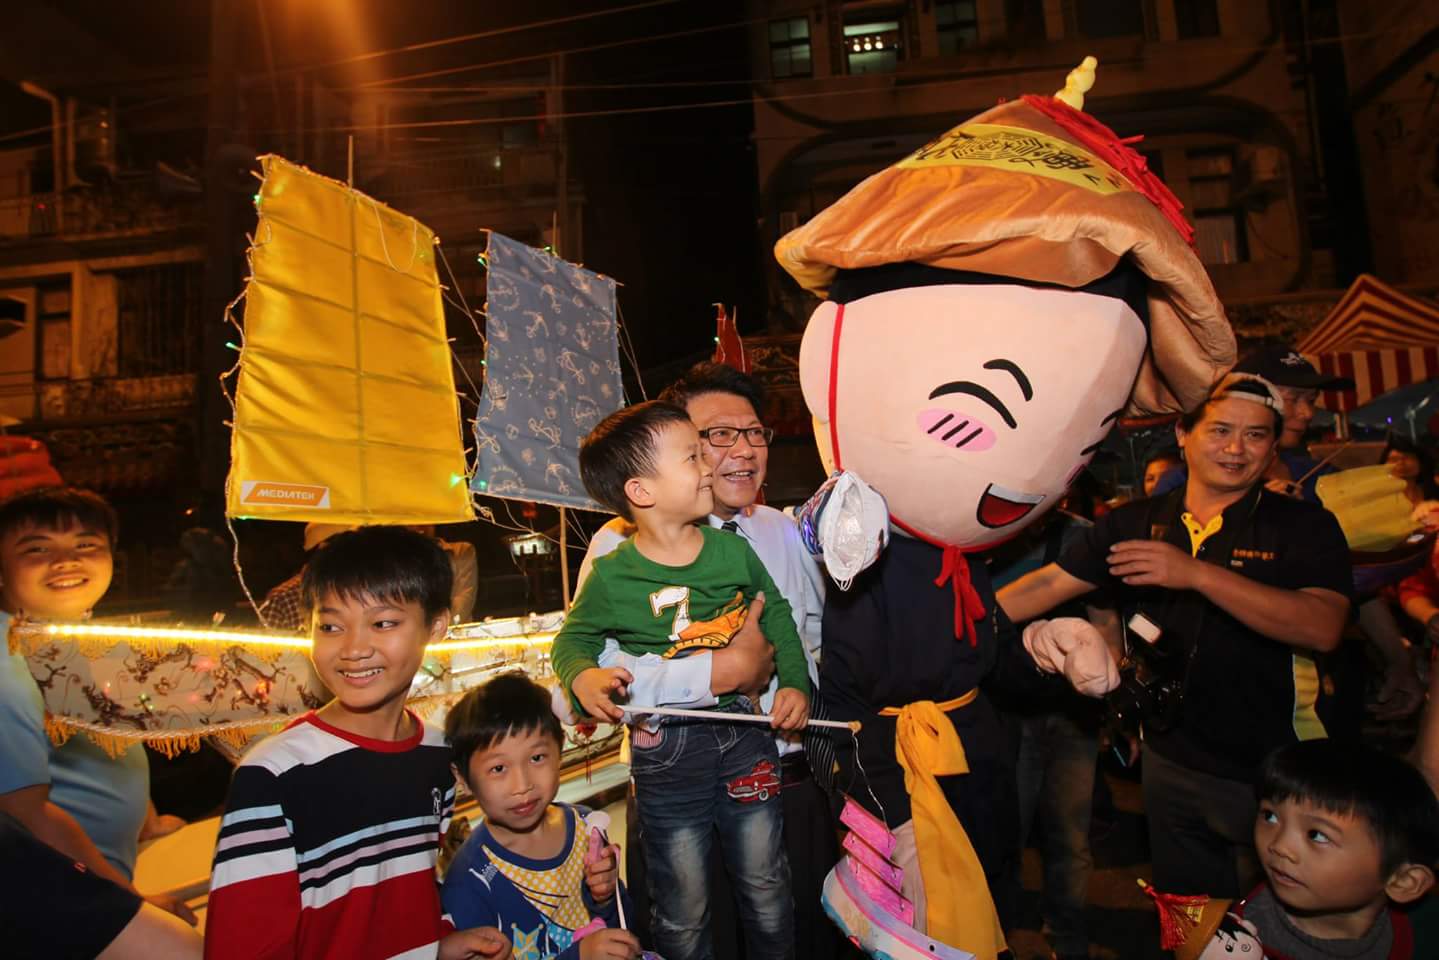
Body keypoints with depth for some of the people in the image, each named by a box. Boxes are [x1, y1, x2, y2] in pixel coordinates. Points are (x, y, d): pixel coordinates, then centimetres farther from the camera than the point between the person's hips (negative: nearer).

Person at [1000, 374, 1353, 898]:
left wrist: (1196, 573, -31)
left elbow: (1322, 628, -24)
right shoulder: (1136, 523, 1)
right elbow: (1048, 584, -1)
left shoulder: (1306, 527, -8)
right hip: (1170, 761, 3)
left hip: (1273, 773, -3)